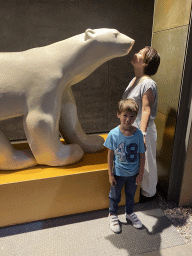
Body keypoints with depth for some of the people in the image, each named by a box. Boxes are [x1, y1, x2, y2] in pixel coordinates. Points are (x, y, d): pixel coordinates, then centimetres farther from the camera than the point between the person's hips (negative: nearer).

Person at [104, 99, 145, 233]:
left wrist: (141, 174, -3)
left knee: (131, 195, 25)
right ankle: (113, 215, 47)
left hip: (134, 173, 2)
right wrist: (110, 174, -7)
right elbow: (110, 155, -10)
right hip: (118, 173, -1)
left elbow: (142, 155, -7)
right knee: (115, 196, 20)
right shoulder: (113, 134, -20)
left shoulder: (138, 134, -17)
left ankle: (130, 213, 52)